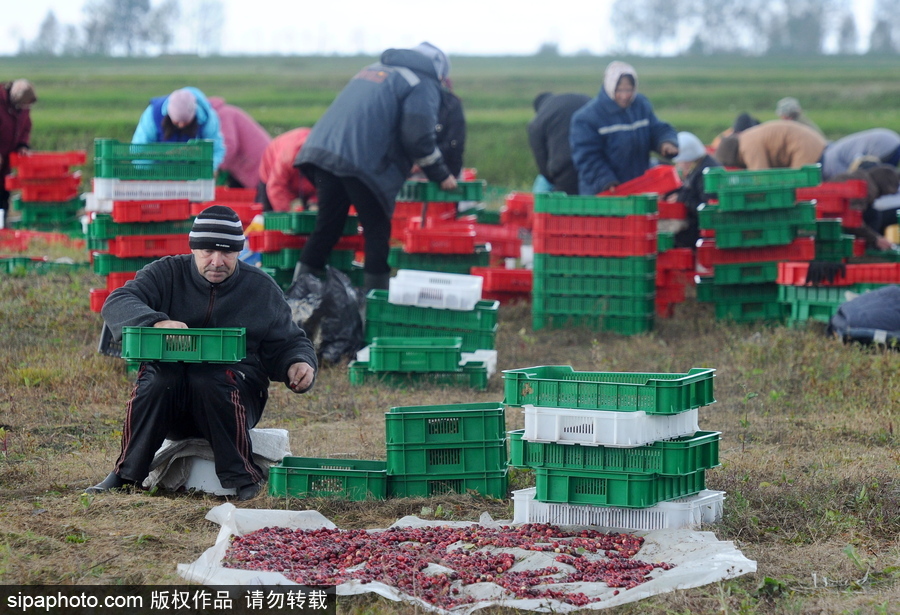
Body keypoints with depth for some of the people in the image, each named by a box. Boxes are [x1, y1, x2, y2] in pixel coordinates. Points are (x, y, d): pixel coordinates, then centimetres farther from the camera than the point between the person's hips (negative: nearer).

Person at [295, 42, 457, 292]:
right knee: (377, 231, 4)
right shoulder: (424, 87, 5)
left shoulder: (374, 69, 30)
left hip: (322, 149, 7)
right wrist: (441, 175, 7)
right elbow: (418, 138, -6)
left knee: (327, 227, 14)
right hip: (362, 163, -7)